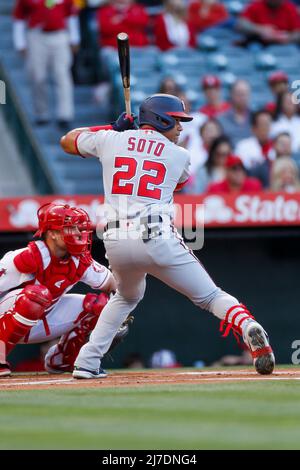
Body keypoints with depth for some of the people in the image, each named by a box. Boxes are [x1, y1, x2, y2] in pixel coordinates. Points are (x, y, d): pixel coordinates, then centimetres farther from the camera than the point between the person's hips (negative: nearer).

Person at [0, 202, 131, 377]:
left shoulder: (81, 261, -7)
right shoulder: (29, 257, -27)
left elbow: (110, 283, 7)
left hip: (44, 322, 7)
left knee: (98, 303, 0)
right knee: (38, 293, -39)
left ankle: (61, 360, 14)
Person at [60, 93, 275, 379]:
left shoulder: (111, 140, 13)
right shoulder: (179, 156, 11)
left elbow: (67, 141, 28)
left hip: (116, 241, 3)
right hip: (158, 238, -3)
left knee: (127, 297, 31)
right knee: (210, 296, 5)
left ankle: (86, 363, 23)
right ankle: (249, 328, -25)